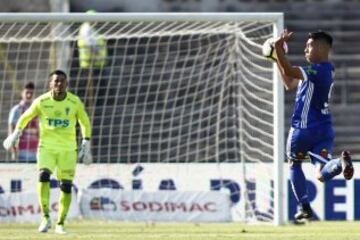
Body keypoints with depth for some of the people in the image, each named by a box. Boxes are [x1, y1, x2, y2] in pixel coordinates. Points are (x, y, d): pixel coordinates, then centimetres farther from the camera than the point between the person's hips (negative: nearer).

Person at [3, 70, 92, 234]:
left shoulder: (75, 102, -4)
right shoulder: (41, 102, -5)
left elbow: (85, 122, 12)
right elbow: (26, 117, 13)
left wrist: (86, 144, 8)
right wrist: (16, 134, 10)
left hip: (68, 149, 1)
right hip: (46, 146, -1)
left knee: (66, 186, -4)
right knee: (43, 175, -25)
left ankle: (60, 224, 11)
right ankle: (45, 217, -17)